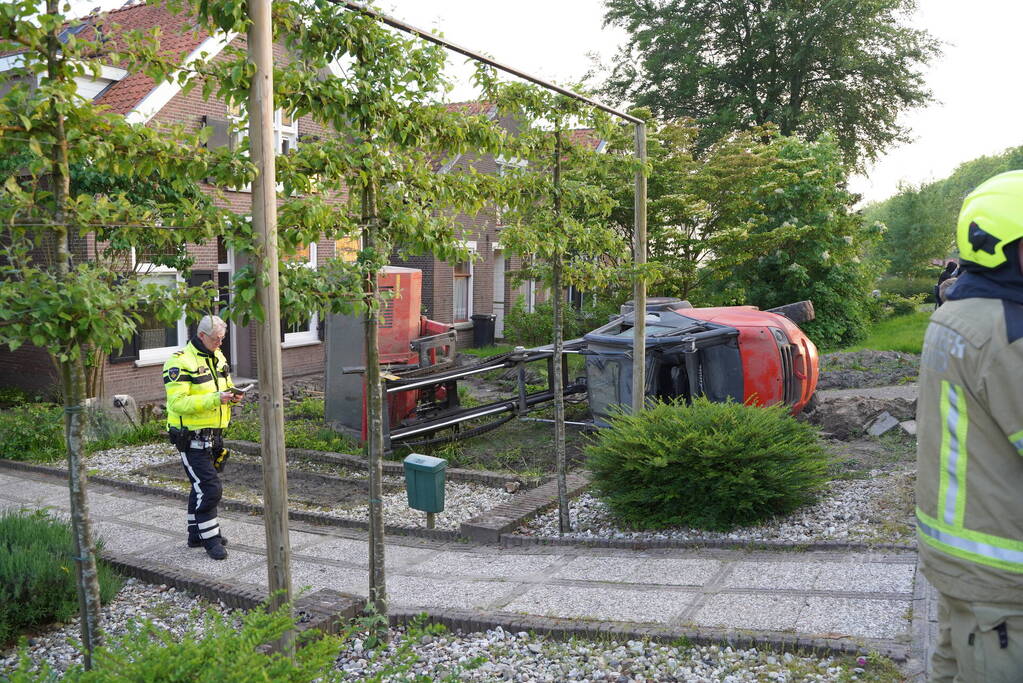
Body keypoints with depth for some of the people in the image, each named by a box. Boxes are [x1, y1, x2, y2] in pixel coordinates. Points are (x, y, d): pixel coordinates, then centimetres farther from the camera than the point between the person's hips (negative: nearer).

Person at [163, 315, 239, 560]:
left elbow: (225, 386, 23)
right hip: (191, 437, -9)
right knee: (209, 487, -10)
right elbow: (178, 403, -24)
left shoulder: (218, 357, 10)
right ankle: (210, 538, 1)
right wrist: (215, 398, -30)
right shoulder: (181, 362, -17)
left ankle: (196, 533, 29)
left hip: (213, 435, 9)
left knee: (201, 485, 17)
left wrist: (231, 396, -1)